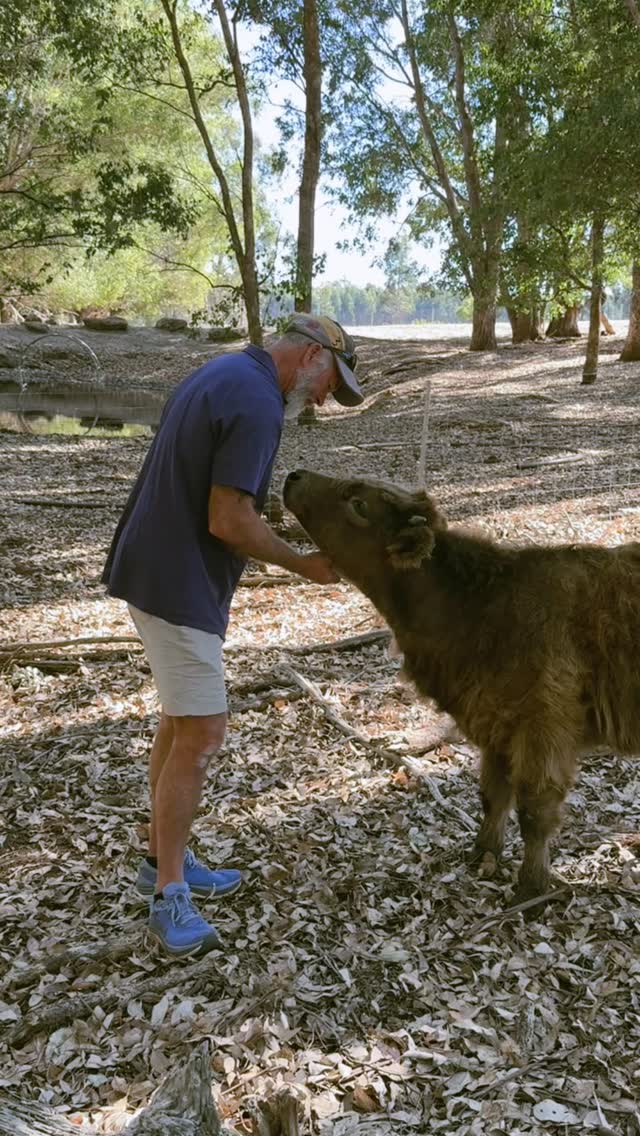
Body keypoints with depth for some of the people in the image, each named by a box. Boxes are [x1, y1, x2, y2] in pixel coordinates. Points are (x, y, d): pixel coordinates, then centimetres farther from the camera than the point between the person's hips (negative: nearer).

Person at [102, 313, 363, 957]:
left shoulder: (219, 376, 13)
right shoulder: (257, 403, -19)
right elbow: (228, 520, -22)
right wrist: (305, 566, -9)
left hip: (158, 571, 11)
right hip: (179, 585, -11)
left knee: (180, 721, 17)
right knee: (200, 733, -5)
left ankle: (163, 861, 28)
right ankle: (169, 896, 5)